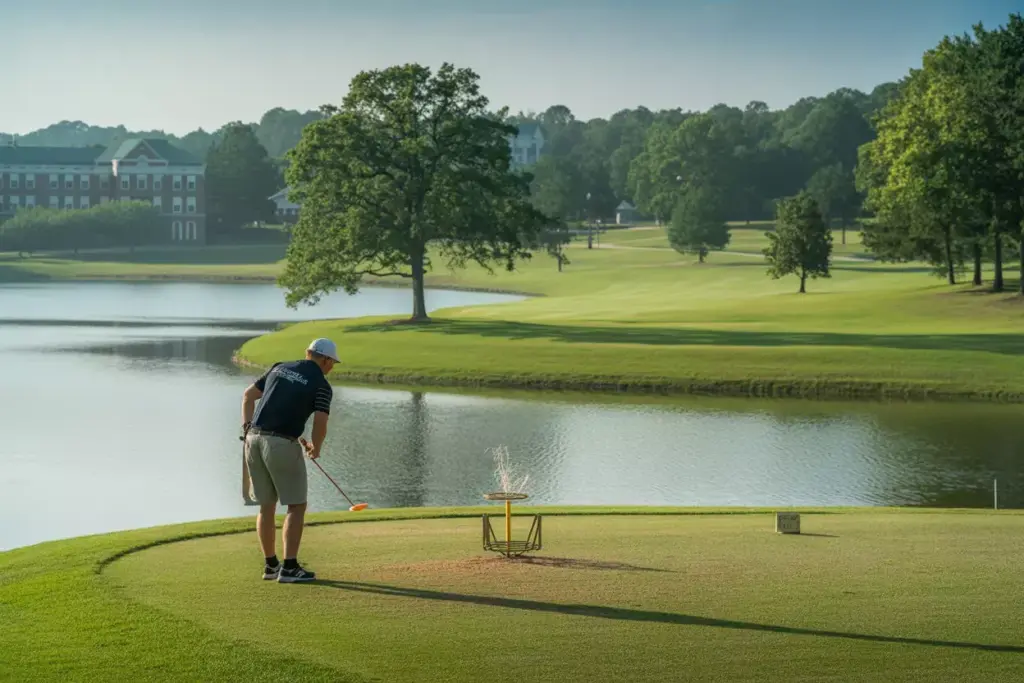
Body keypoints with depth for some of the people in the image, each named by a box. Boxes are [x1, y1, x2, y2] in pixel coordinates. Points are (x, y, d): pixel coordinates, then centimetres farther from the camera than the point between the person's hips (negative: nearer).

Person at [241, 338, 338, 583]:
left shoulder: (279, 368, 18)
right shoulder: (322, 385, -2)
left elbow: (248, 395, 21)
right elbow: (320, 424, -13)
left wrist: (247, 427, 13)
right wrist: (315, 449, 6)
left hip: (254, 439, 6)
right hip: (282, 444, -6)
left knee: (267, 506, 15)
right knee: (297, 506, 3)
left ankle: (270, 565, 21)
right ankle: (289, 568, -4)